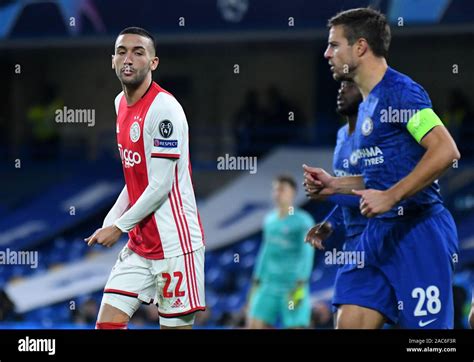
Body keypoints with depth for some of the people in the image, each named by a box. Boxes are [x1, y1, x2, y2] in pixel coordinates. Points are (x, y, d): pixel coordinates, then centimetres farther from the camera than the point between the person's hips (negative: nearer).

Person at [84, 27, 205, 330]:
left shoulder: (164, 108, -15)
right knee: (108, 323, 2)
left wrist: (119, 228, -10)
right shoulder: (121, 103, 12)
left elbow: (161, 186, -17)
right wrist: (111, 220, 12)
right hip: (140, 243, 8)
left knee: (176, 326, -5)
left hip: (174, 242, -8)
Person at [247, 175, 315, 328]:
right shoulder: (270, 219, 14)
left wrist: (301, 284, -21)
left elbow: (307, 253, -12)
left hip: (293, 284, -6)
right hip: (269, 285, 6)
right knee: (253, 326, -5)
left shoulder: (303, 221, -6)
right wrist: (257, 282, 20)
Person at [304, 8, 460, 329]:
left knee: (426, 327, -8)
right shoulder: (368, 104, 18)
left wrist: (391, 196, -24)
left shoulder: (400, 91, -11)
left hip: (418, 233, -9)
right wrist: (334, 185, 14)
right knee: (350, 322, 2)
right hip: (380, 231, 9)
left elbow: (446, 151, -22)